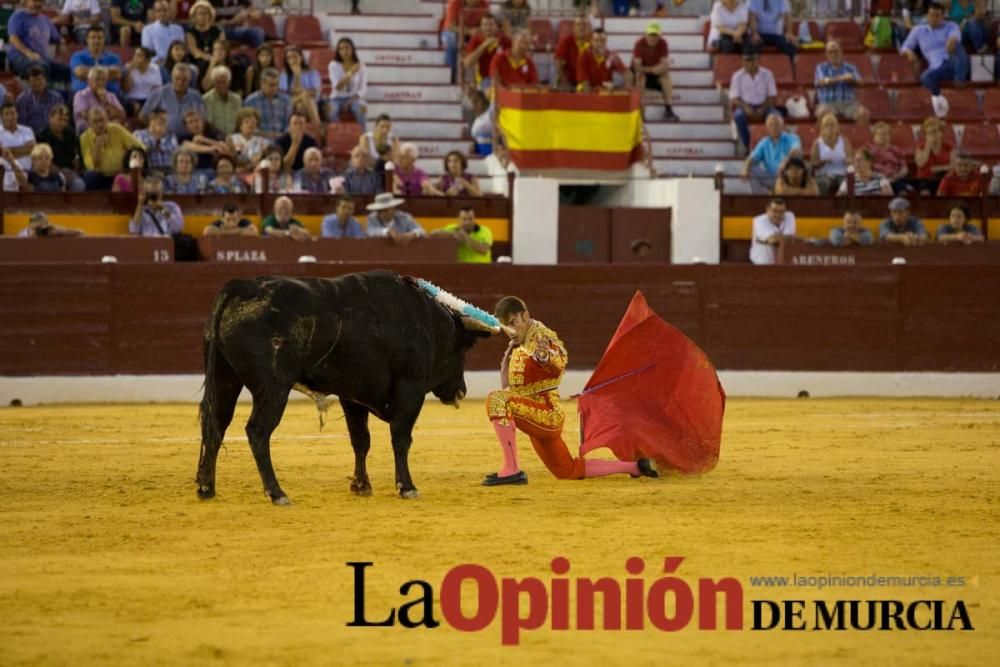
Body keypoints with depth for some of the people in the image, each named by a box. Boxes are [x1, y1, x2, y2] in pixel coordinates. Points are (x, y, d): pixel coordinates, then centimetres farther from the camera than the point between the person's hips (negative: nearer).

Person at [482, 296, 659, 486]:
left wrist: (545, 355, -57)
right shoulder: (519, 344, 14)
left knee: (497, 400, -31)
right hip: (541, 419, 10)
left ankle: (511, 470, -32)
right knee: (568, 471, 21)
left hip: (546, 413, -10)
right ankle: (634, 467, 32)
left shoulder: (542, 336, -12)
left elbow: (559, 363, -35)